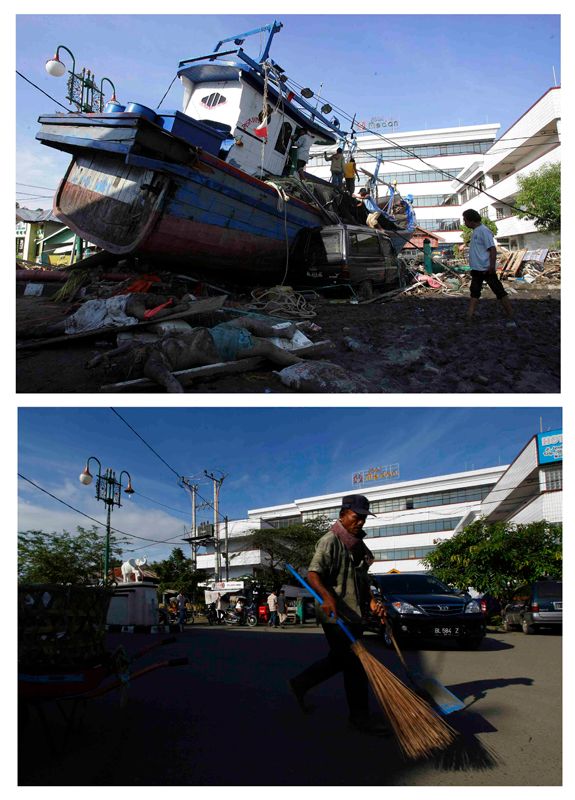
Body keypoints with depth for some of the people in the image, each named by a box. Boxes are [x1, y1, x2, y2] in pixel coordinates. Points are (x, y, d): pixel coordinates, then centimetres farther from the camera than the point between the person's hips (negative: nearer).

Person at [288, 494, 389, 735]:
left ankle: (300, 684, 33)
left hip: (352, 613, 9)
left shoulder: (357, 543, 15)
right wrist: (327, 597, -39)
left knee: (340, 659, 18)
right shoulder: (330, 541, -14)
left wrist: (372, 602, 9)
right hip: (335, 614, -9)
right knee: (354, 664, -5)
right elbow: (313, 574, -23)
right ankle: (359, 717, 6)